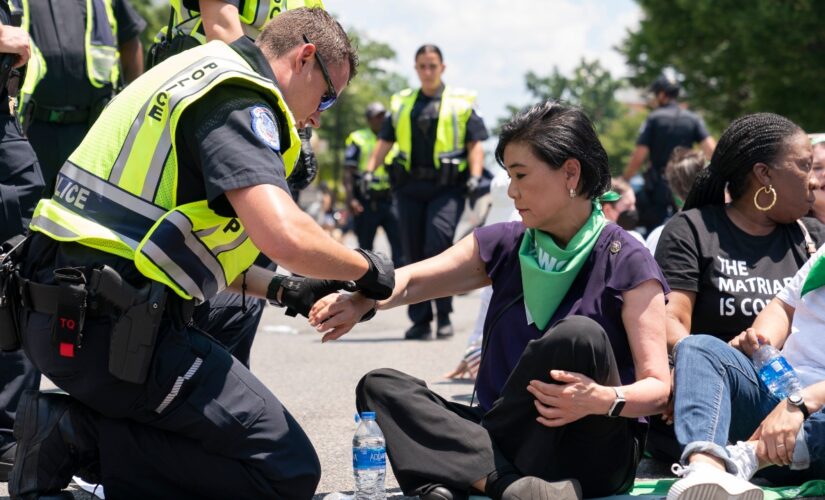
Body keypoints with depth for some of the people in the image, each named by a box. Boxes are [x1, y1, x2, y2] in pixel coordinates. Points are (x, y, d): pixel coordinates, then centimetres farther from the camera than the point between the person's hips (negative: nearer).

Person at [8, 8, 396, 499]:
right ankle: (85, 435, -11)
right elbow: (284, 235, -26)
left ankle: (79, 426, 4)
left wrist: (280, 289, 21)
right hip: (115, 330, -10)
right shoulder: (240, 99, -10)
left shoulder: (195, 73, 21)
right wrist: (365, 268, -6)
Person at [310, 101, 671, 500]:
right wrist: (361, 302, -17)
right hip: (507, 439, 5)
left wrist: (606, 400, -31)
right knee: (379, 387, -10)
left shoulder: (627, 264, -5)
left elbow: (658, 388, -9)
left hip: (593, 458, -5)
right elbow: (409, 282, 5)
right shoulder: (504, 246, 10)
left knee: (578, 334, -30)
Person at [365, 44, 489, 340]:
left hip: (447, 186, -4)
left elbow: (475, 144, 5)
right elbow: (384, 142, 17)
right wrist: (369, 171, 3)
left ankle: (444, 314, -8)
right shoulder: (401, 104, 18)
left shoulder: (461, 102, 9)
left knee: (438, 242, -20)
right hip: (409, 187, 4)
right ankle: (420, 321, 11)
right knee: (413, 254, 3)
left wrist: (475, 175, -10)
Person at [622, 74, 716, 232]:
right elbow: (711, 150, -5)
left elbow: (638, 157, -10)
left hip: (658, 185, -4)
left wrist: (623, 180, 0)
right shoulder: (693, 120, 6)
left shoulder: (653, 119, -5)